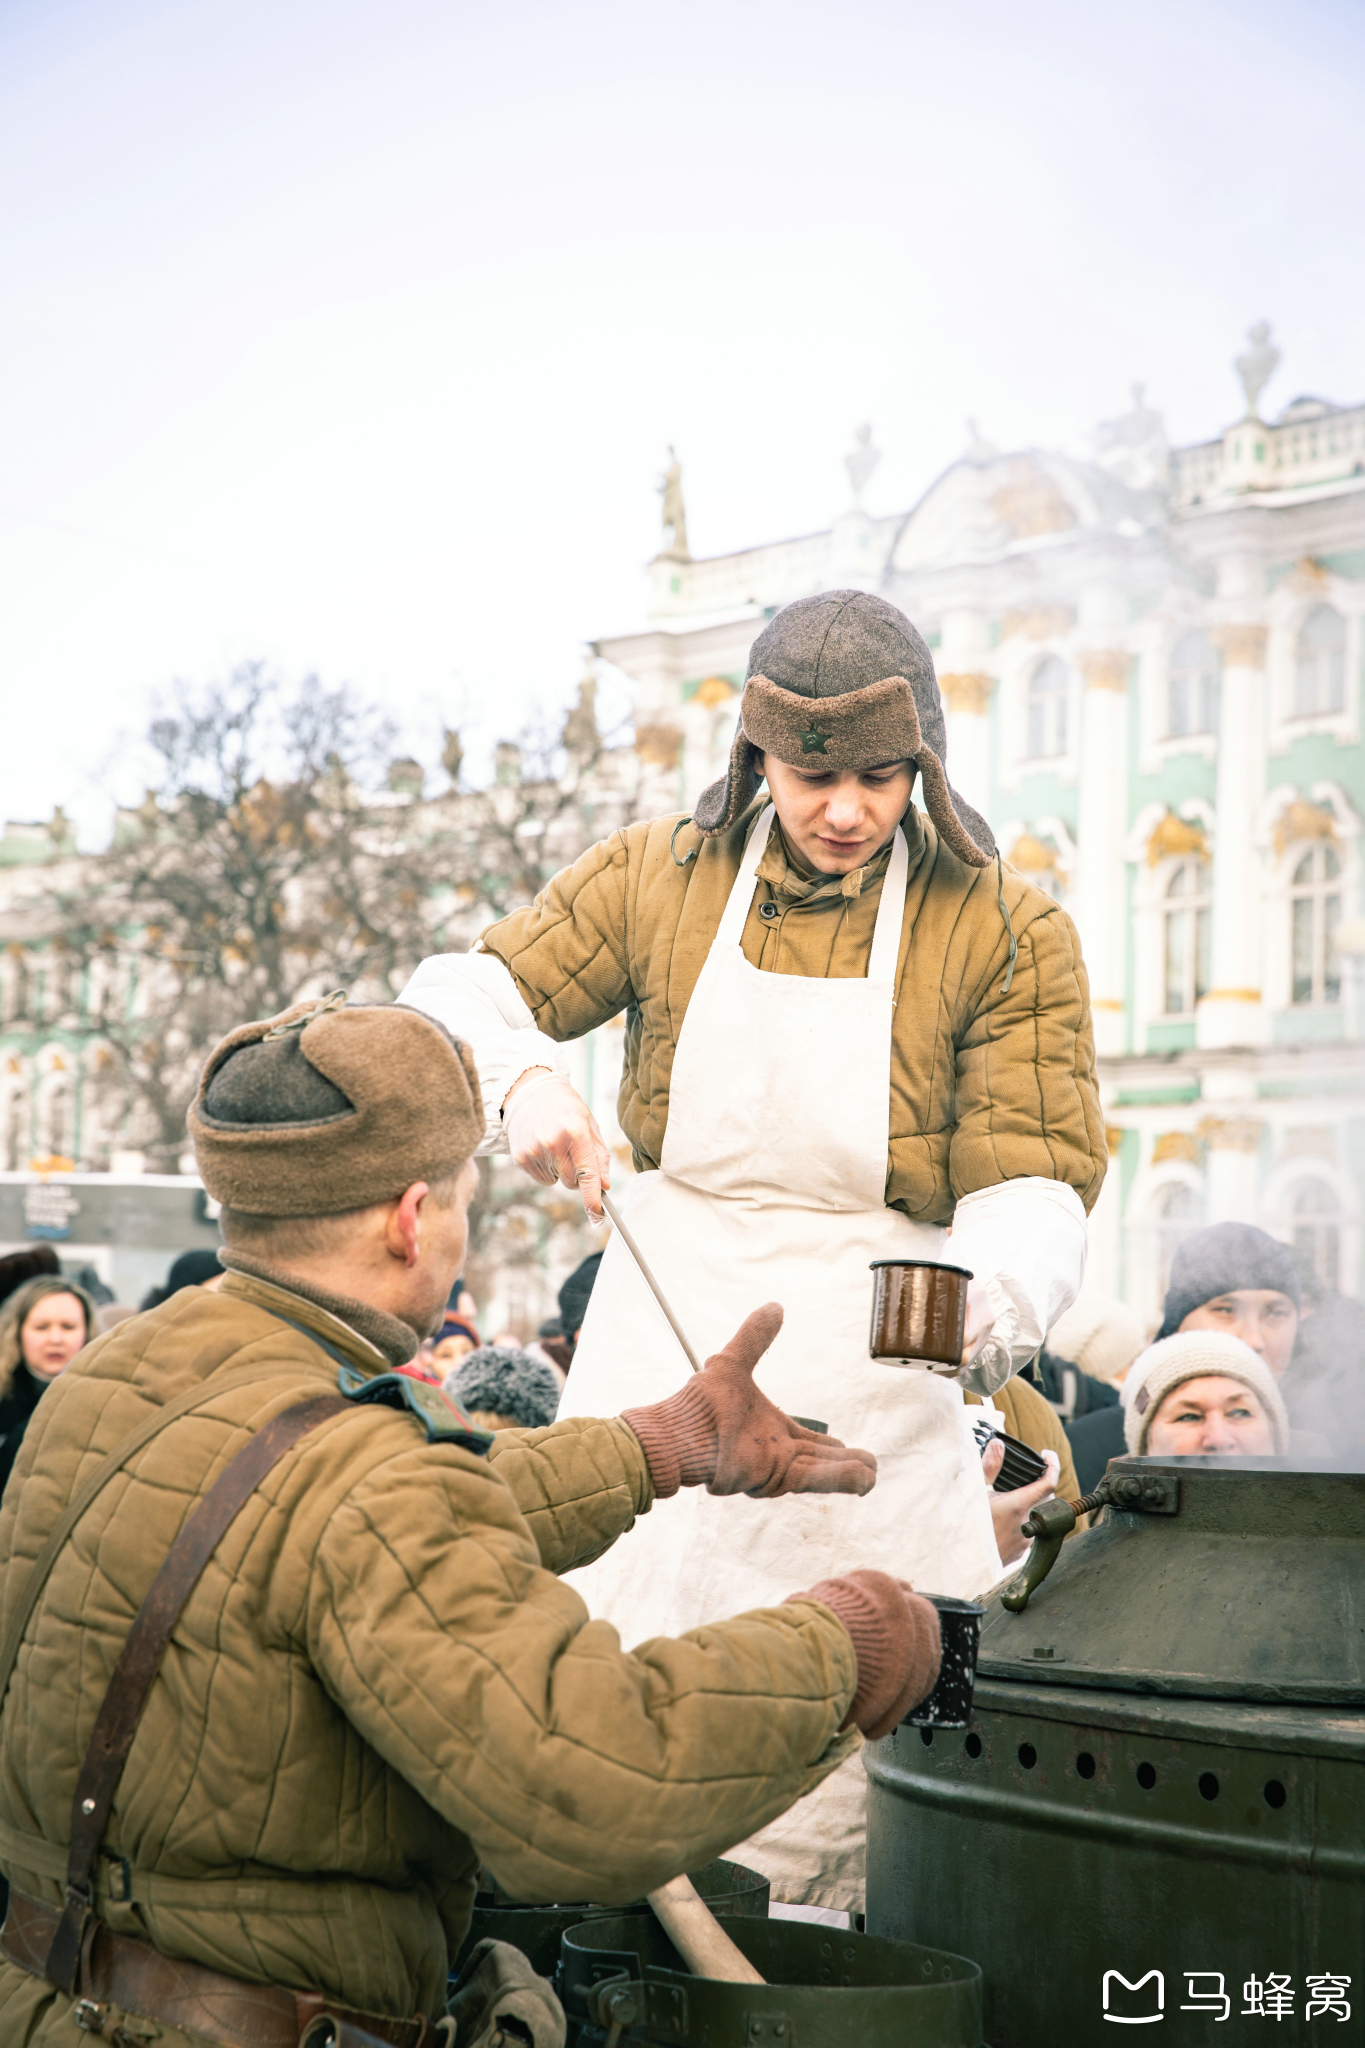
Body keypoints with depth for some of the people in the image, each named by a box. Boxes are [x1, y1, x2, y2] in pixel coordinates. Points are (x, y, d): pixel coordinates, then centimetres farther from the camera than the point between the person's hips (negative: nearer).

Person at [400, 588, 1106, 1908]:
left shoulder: (1006, 934, 0)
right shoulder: (658, 881, 6)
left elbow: (1033, 1172, -7)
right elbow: (462, 991, 11)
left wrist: (1002, 1298, -30)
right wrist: (520, 1079, -13)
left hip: (872, 1381, -2)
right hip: (662, 1347, 2)